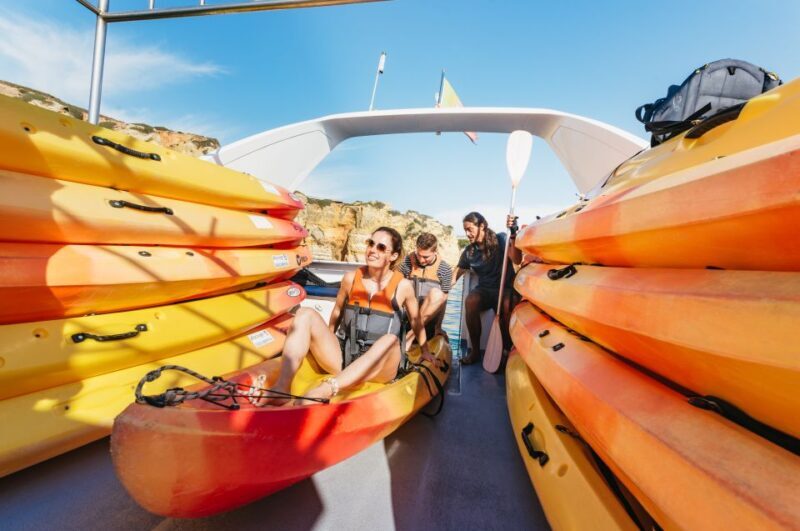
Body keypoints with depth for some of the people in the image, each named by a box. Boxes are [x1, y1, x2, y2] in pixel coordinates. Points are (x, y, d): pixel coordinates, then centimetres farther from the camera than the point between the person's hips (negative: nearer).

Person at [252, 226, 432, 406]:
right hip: (342, 358, 3)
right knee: (306, 314, -16)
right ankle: (281, 387, -33)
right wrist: (326, 341, 25)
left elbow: (416, 320, 12)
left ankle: (325, 390, -45)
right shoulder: (351, 278, 2)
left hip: (378, 367, -2)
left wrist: (424, 350, 23)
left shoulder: (403, 286, -4)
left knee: (390, 340, -36)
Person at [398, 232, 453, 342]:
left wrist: (438, 327, -7)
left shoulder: (445, 269, -1)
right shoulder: (407, 262, -1)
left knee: (436, 293, -27)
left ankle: (411, 334, -25)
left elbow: (442, 301, -1)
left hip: (429, 316, 0)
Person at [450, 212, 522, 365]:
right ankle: (475, 350, -17)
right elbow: (456, 273, 15)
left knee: (507, 305, -36)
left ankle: (508, 349, -14)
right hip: (484, 289, 3)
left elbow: (516, 260, -17)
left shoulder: (500, 239, -2)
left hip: (505, 288, -2)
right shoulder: (469, 251, 8)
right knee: (470, 301, -31)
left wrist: (513, 234, -26)